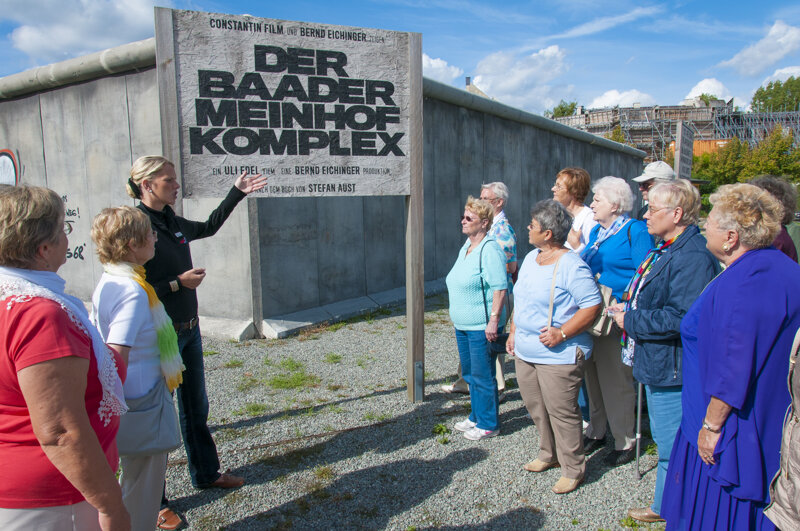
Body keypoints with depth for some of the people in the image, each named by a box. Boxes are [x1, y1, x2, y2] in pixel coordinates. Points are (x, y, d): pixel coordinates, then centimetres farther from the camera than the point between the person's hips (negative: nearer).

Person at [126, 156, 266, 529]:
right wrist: (178, 283, -19)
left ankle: (206, 473, 39)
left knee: (196, 407, 20)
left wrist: (237, 192, 26)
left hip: (189, 331, 8)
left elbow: (208, 227, 26)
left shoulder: (173, 223, 6)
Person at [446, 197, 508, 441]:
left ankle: (488, 424, 17)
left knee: (482, 376, 2)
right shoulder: (465, 247, 13)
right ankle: (476, 417, 34)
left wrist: (493, 320, -25)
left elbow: (500, 288, -21)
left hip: (481, 326, -10)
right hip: (462, 324, 10)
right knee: (469, 373, 19)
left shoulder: (489, 250, -17)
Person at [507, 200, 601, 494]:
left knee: (562, 412, 2)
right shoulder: (531, 258, 9)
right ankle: (549, 455, 38)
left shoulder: (571, 266, -18)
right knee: (535, 407, 19)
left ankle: (573, 469, 21)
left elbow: (593, 305, -18)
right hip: (525, 351, 9)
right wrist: (513, 331, 13)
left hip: (558, 356, -8)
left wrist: (562, 334, -23)